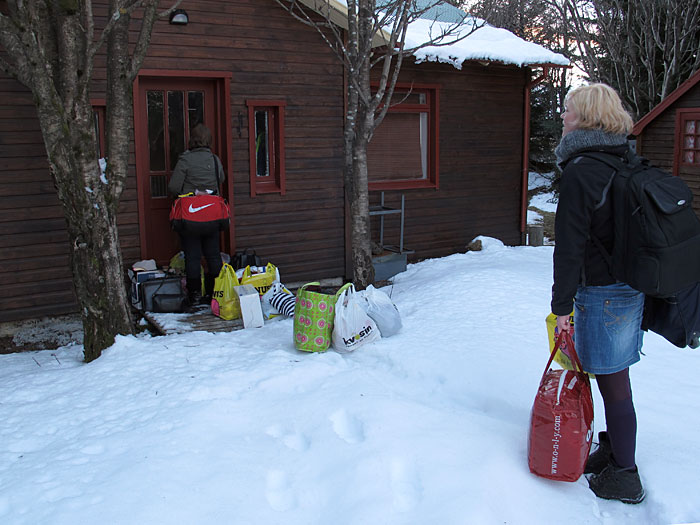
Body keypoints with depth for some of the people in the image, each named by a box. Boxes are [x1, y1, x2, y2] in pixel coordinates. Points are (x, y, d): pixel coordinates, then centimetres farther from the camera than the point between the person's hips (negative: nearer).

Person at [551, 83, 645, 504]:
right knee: (615, 377, 19)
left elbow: (571, 244, -18)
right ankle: (613, 450, 34)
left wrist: (562, 305, -13)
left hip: (603, 291, -9)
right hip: (633, 284, 9)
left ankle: (624, 476, 14)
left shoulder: (580, 172, -16)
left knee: (613, 383, 2)